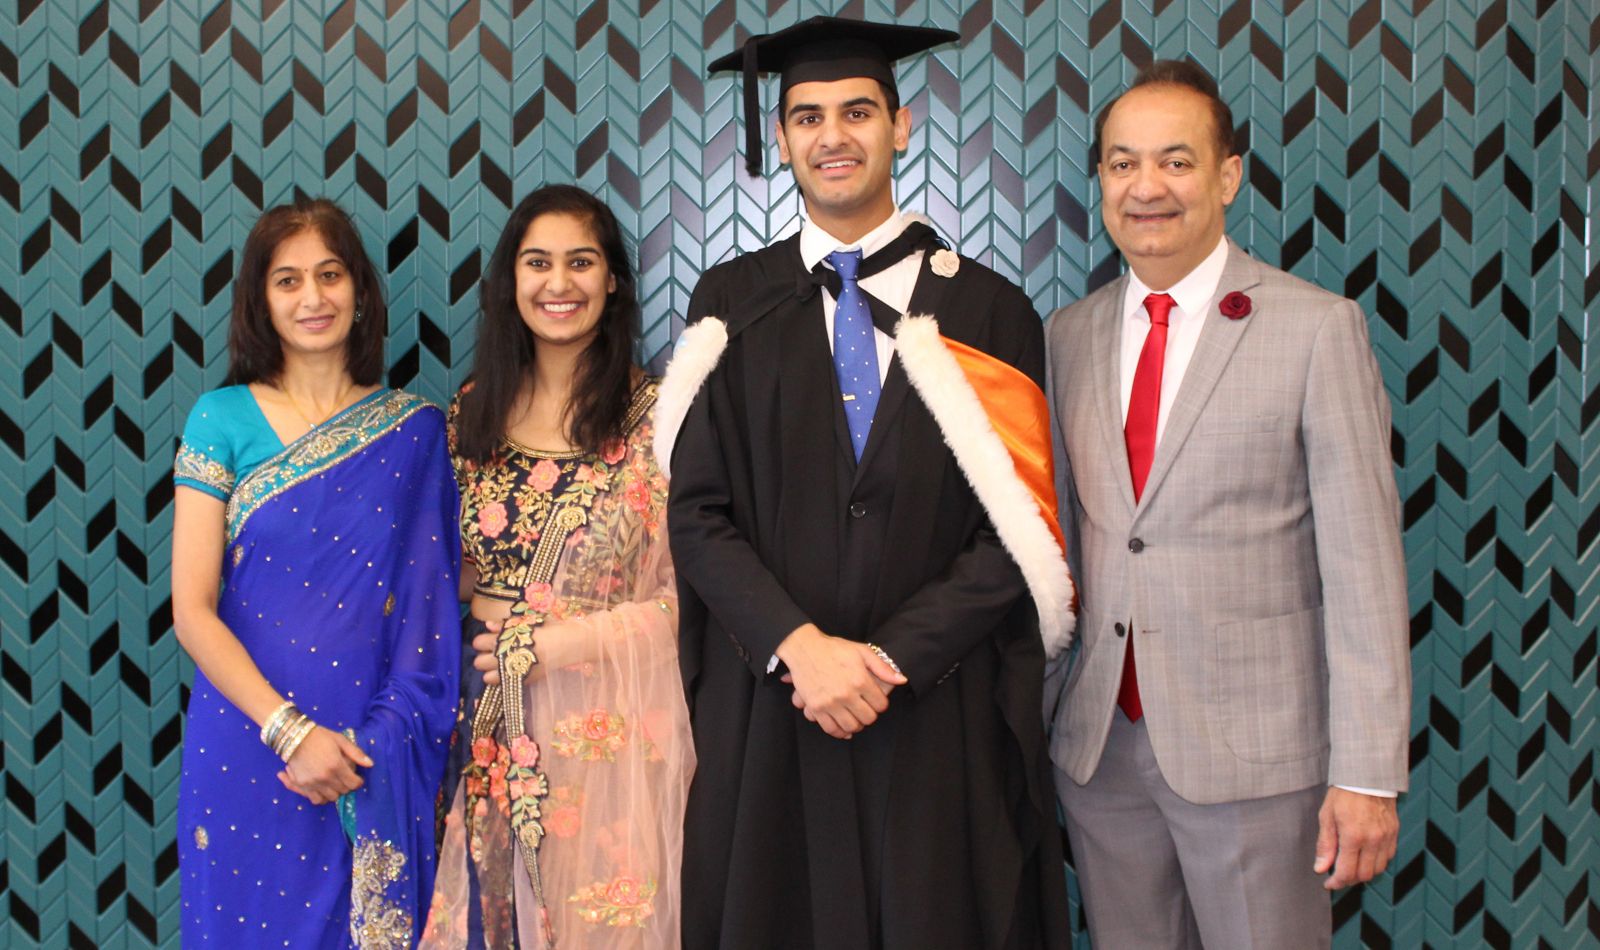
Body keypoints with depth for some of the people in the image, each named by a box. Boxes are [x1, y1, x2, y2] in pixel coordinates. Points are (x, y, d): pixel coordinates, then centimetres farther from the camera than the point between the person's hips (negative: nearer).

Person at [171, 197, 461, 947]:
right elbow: (192, 611, -5)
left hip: (383, 765, 1)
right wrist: (290, 731, -14)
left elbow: (431, 604, 0)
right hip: (251, 743, -1)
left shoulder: (414, 428, 2)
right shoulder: (223, 418, -1)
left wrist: (379, 743, -11)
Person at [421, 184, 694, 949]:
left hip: (609, 722, -3)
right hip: (494, 727, 4)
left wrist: (549, 643, -11)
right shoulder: (474, 411, 7)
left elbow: (689, 593, -8)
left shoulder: (657, 415, -6)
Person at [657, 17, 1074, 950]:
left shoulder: (989, 311, 2)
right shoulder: (732, 304, 5)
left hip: (942, 720, 0)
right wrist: (800, 647, -13)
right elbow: (698, 512, 0)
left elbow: (1017, 527, -3)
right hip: (765, 711, 1)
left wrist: (893, 656, -12)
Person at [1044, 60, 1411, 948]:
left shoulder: (1317, 328, -7)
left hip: (1255, 747, -4)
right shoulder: (1070, 334, 7)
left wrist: (1368, 772, -13)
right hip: (1098, 745, 4)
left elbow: (1362, 563, -10)